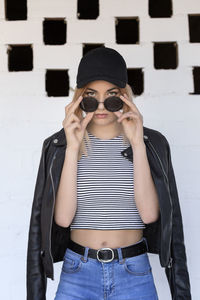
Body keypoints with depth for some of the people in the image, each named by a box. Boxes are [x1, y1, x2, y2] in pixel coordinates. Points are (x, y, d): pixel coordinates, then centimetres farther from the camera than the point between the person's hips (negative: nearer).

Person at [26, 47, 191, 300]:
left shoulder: (152, 142, -3)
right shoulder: (58, 145, -3)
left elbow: (150, 214, -13)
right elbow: (63, 218, -12)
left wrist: (138, 145, -17)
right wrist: (72, 149, -18)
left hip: (135, 273, 0)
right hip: (77, 273, 0)